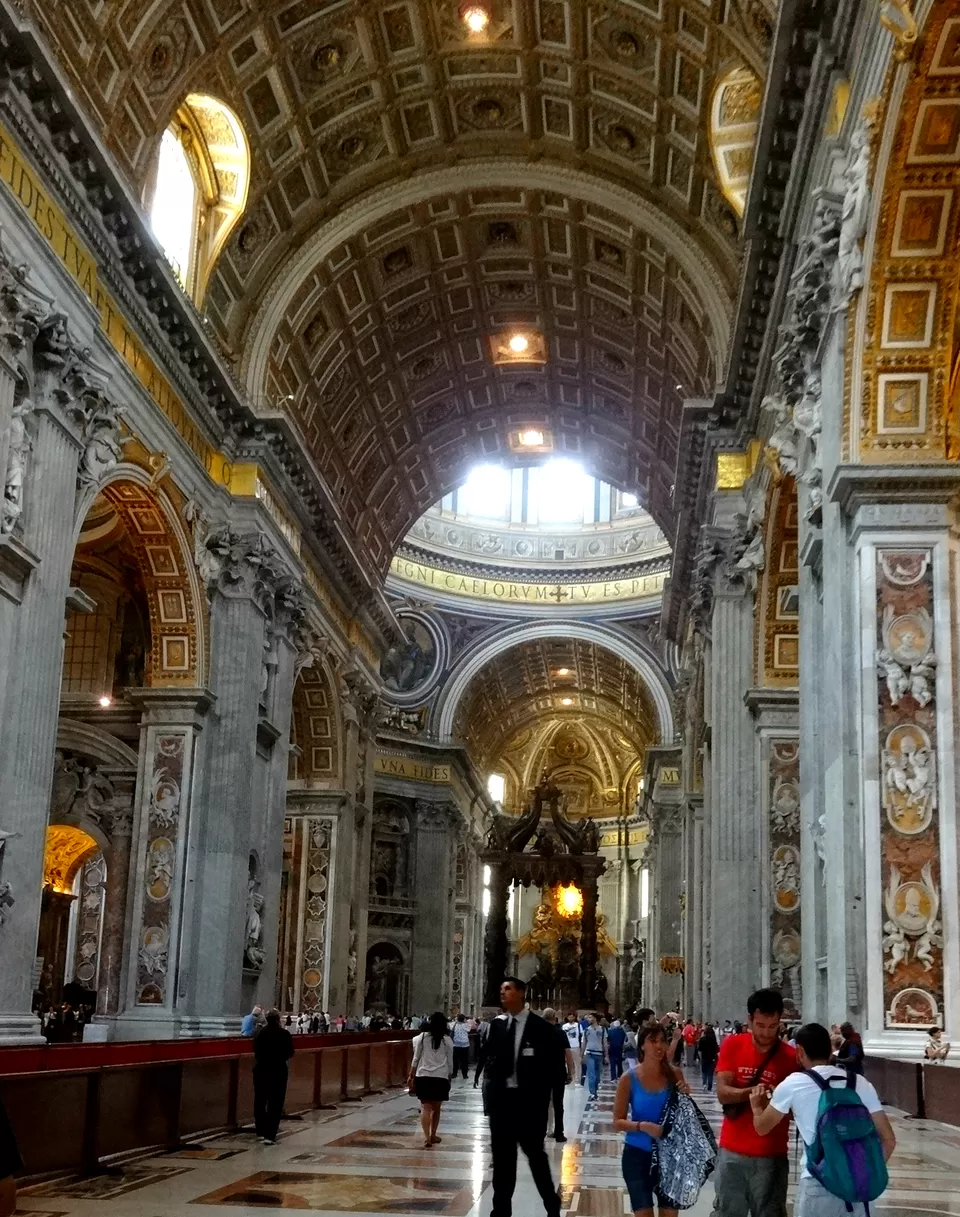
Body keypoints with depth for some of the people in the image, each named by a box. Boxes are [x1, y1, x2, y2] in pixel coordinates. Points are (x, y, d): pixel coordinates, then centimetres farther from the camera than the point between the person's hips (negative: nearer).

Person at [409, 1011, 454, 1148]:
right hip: (441, 1077, 0)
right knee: (436, 1108, 14)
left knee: (426, 1107, -2)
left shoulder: (422, 1037, 2)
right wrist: (449, 1078, 18)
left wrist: (411, 1076, 11)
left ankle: (427, 1137, -16)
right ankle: (433, 1136, 24)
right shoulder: (447, 1040, 3)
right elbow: (450, 1062, 7)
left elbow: (416, 1058, 4)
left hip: (423, 1076, 0)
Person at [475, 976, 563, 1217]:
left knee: (535, 1154, 5)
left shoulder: (540, 1027, -7)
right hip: (501, 1098, 4)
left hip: (529, 1100, -4)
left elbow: (554, 1063, -5)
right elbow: (487, 1055, 12)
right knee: (502, 1156, 9)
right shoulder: (497, 1024, 7)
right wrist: (491, 1076, -4)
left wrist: (540, 1091, -11)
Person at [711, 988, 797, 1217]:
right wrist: (754, 1091, -25)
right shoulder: (732, 1045, -1)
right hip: (732, 1151, 2)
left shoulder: (790, 1057, -6)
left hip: (770, 1156, -2)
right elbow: (723, 1093, -8)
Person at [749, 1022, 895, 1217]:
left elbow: (762, 1128, 14)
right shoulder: (860, 1082, 9)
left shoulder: (793, 1084, 0)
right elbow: (888, 1140, 9)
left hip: (818, 1186, -4)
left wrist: (757, 1107, 34)